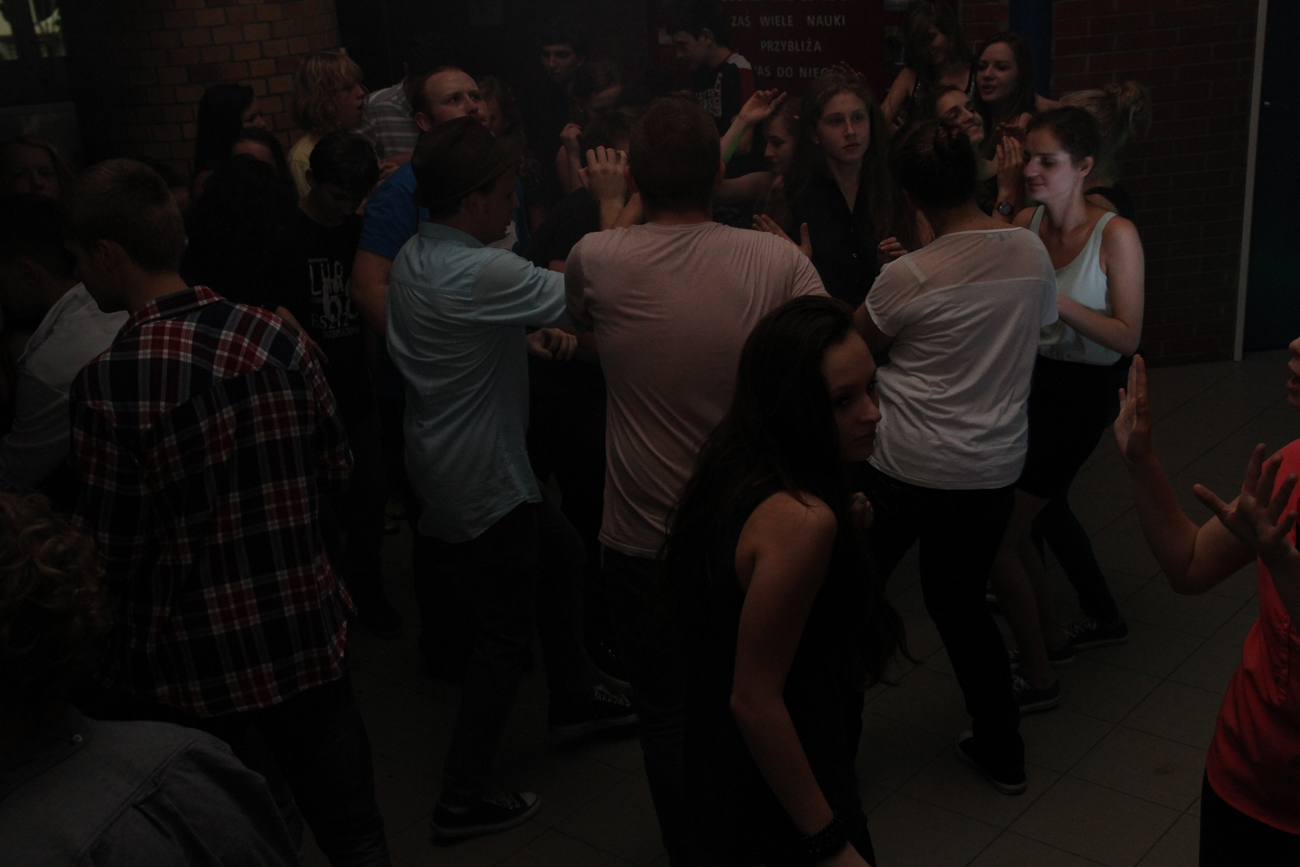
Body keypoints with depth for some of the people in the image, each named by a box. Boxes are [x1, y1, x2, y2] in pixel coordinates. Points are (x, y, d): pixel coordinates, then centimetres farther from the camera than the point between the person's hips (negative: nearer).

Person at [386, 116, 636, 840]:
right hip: (483, 483, -10)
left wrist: (533, 334, 1)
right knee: (506, 639, 2)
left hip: (447, 466, 10)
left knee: (561, 551, 26)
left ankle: (575, 696, 43)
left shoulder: (416, 258, 4)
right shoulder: (477, 272, -28)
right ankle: (465, 799, 14)